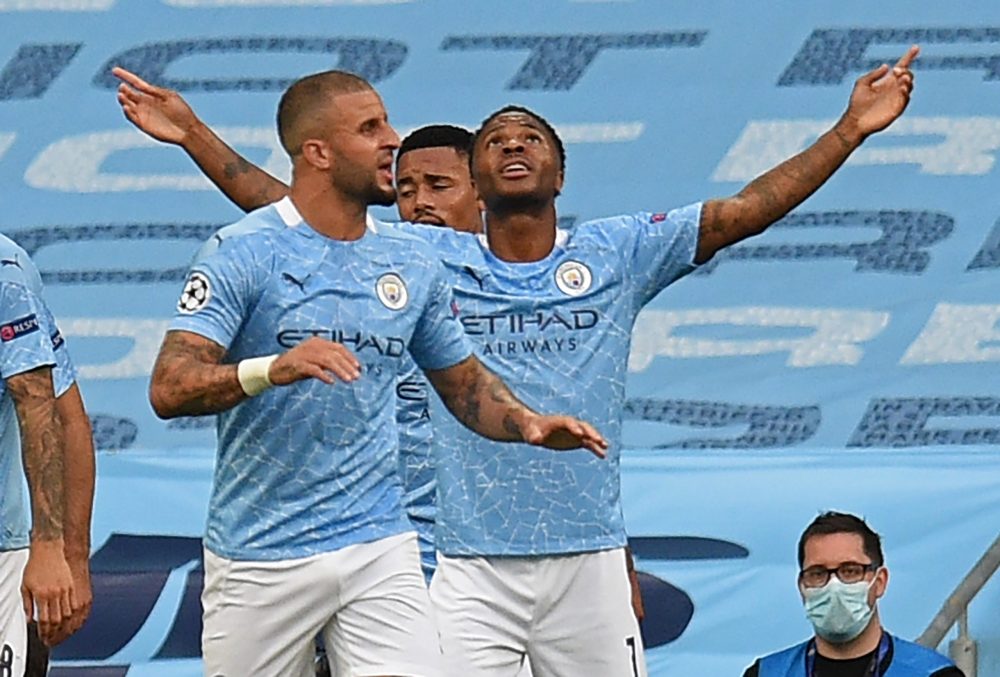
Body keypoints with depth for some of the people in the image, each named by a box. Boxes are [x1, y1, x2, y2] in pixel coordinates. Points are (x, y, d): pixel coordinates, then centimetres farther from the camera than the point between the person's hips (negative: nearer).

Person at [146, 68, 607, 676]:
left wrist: (526, 422, 0)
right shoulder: (247, 254, -8)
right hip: (260, 559, -3)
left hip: (379, 553, 3)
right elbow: (169, 390, -17)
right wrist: (272, 369, -34)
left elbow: (464, 382, 22)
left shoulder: (413, 265, 10)